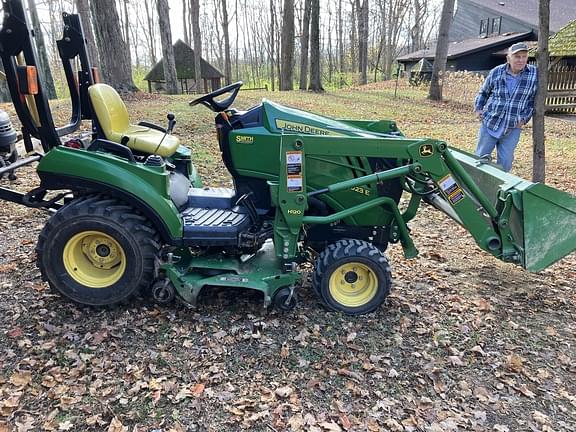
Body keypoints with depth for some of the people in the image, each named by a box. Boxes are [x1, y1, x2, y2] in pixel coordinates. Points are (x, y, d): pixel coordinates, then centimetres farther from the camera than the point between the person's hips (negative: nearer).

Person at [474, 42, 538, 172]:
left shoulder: (534, 74, -3)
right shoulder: (496, 72, -4)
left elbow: (534, 99, 5)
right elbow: (484, 92, 13)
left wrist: (525, 118, -2)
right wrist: (478, 108, 2)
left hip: (513, 128, 0)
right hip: (489, 123, 0)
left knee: (505, 163, 2)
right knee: (481, 157, 9)